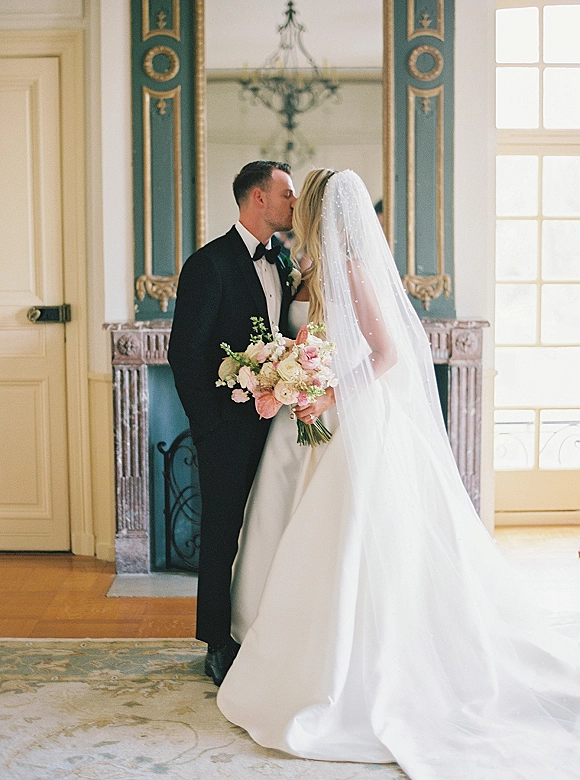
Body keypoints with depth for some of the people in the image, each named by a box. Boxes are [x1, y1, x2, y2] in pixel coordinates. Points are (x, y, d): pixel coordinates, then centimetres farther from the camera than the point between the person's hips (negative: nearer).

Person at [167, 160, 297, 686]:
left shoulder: (280, 265, 12)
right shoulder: (210, 263, -11)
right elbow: (185, 351, -13)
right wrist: (209, 423, -13)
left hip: (274, 421, 7)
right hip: (230, 426, -7)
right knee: (224, 535, 4)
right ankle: (220, 647, 17)